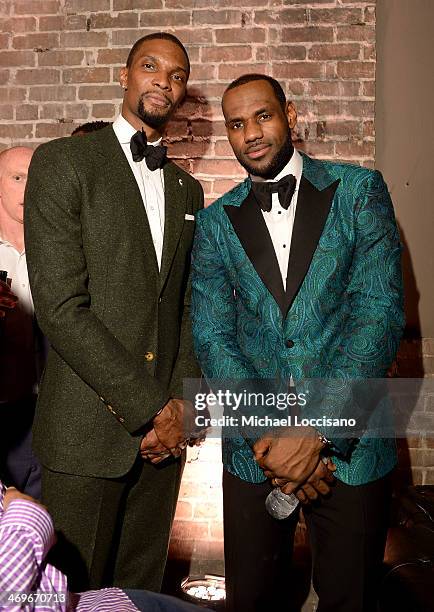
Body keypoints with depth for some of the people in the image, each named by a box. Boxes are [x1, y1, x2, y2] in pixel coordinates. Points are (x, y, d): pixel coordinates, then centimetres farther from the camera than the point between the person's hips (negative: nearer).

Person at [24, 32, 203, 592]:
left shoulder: (186, 189, 15)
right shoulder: (63, 162, -4)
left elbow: (188, 305, 13)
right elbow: (59, 307, -13)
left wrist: (182, 402, -2)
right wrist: (150, 409, -14)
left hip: (163, 433, 5)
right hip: (88, 431, -4)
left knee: (142, 587, 16)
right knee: (75, 592, 9)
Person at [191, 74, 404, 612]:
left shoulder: (359, 191, -1)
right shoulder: (215, 222, 5)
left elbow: (379, 311, -11)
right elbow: (212, 337, -1)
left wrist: (316, 432, -18)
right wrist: (265, 436, -14)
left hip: (350, 442, -1)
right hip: (255, 447, 2)